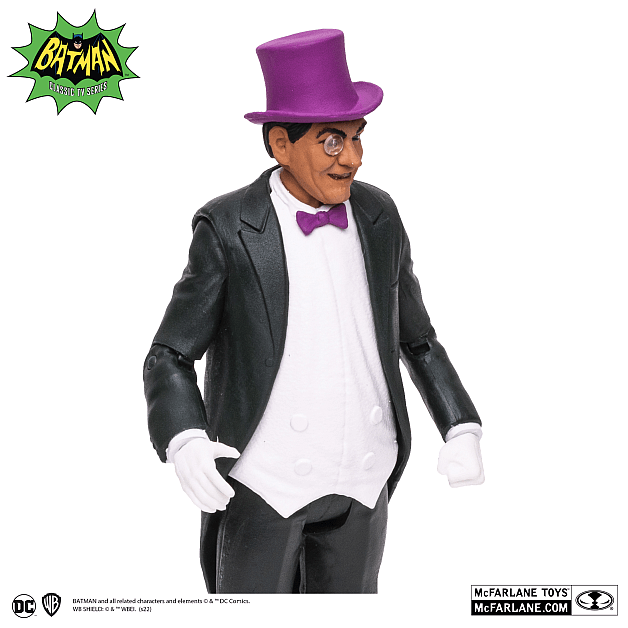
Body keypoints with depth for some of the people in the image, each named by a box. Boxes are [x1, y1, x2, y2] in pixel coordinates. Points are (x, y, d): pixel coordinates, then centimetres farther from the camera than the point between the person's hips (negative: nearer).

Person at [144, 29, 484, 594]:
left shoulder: (378, 215, -1)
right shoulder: (228, 228, -13)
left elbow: (417, 338, 9)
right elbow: (169, 357, -9)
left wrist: (463, 429, -4)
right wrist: (184, 443, -29)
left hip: (362, 479, 4)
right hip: (262, 478, -3)